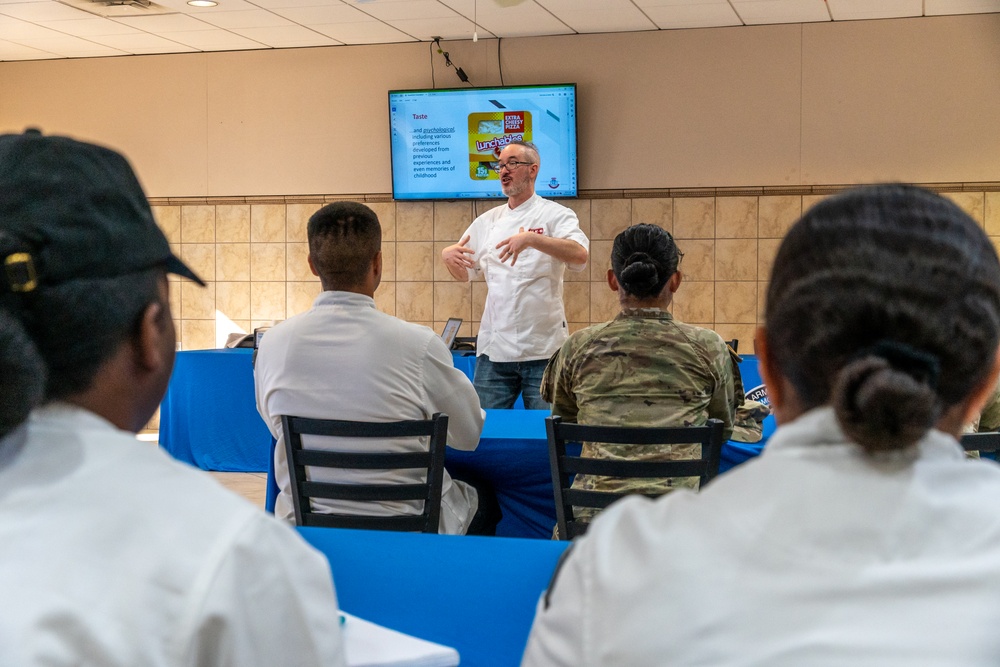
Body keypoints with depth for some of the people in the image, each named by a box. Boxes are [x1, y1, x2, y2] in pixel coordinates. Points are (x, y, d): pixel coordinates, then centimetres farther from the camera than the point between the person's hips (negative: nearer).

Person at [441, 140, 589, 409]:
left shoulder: (555, 215, -3)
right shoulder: (488, 221, 13)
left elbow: (579, 255, -21)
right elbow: (463, 273, 19)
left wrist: (531, 239, -32)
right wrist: (448, 255, -4)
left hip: (543, 348, -4)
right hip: (494, 346, 4)